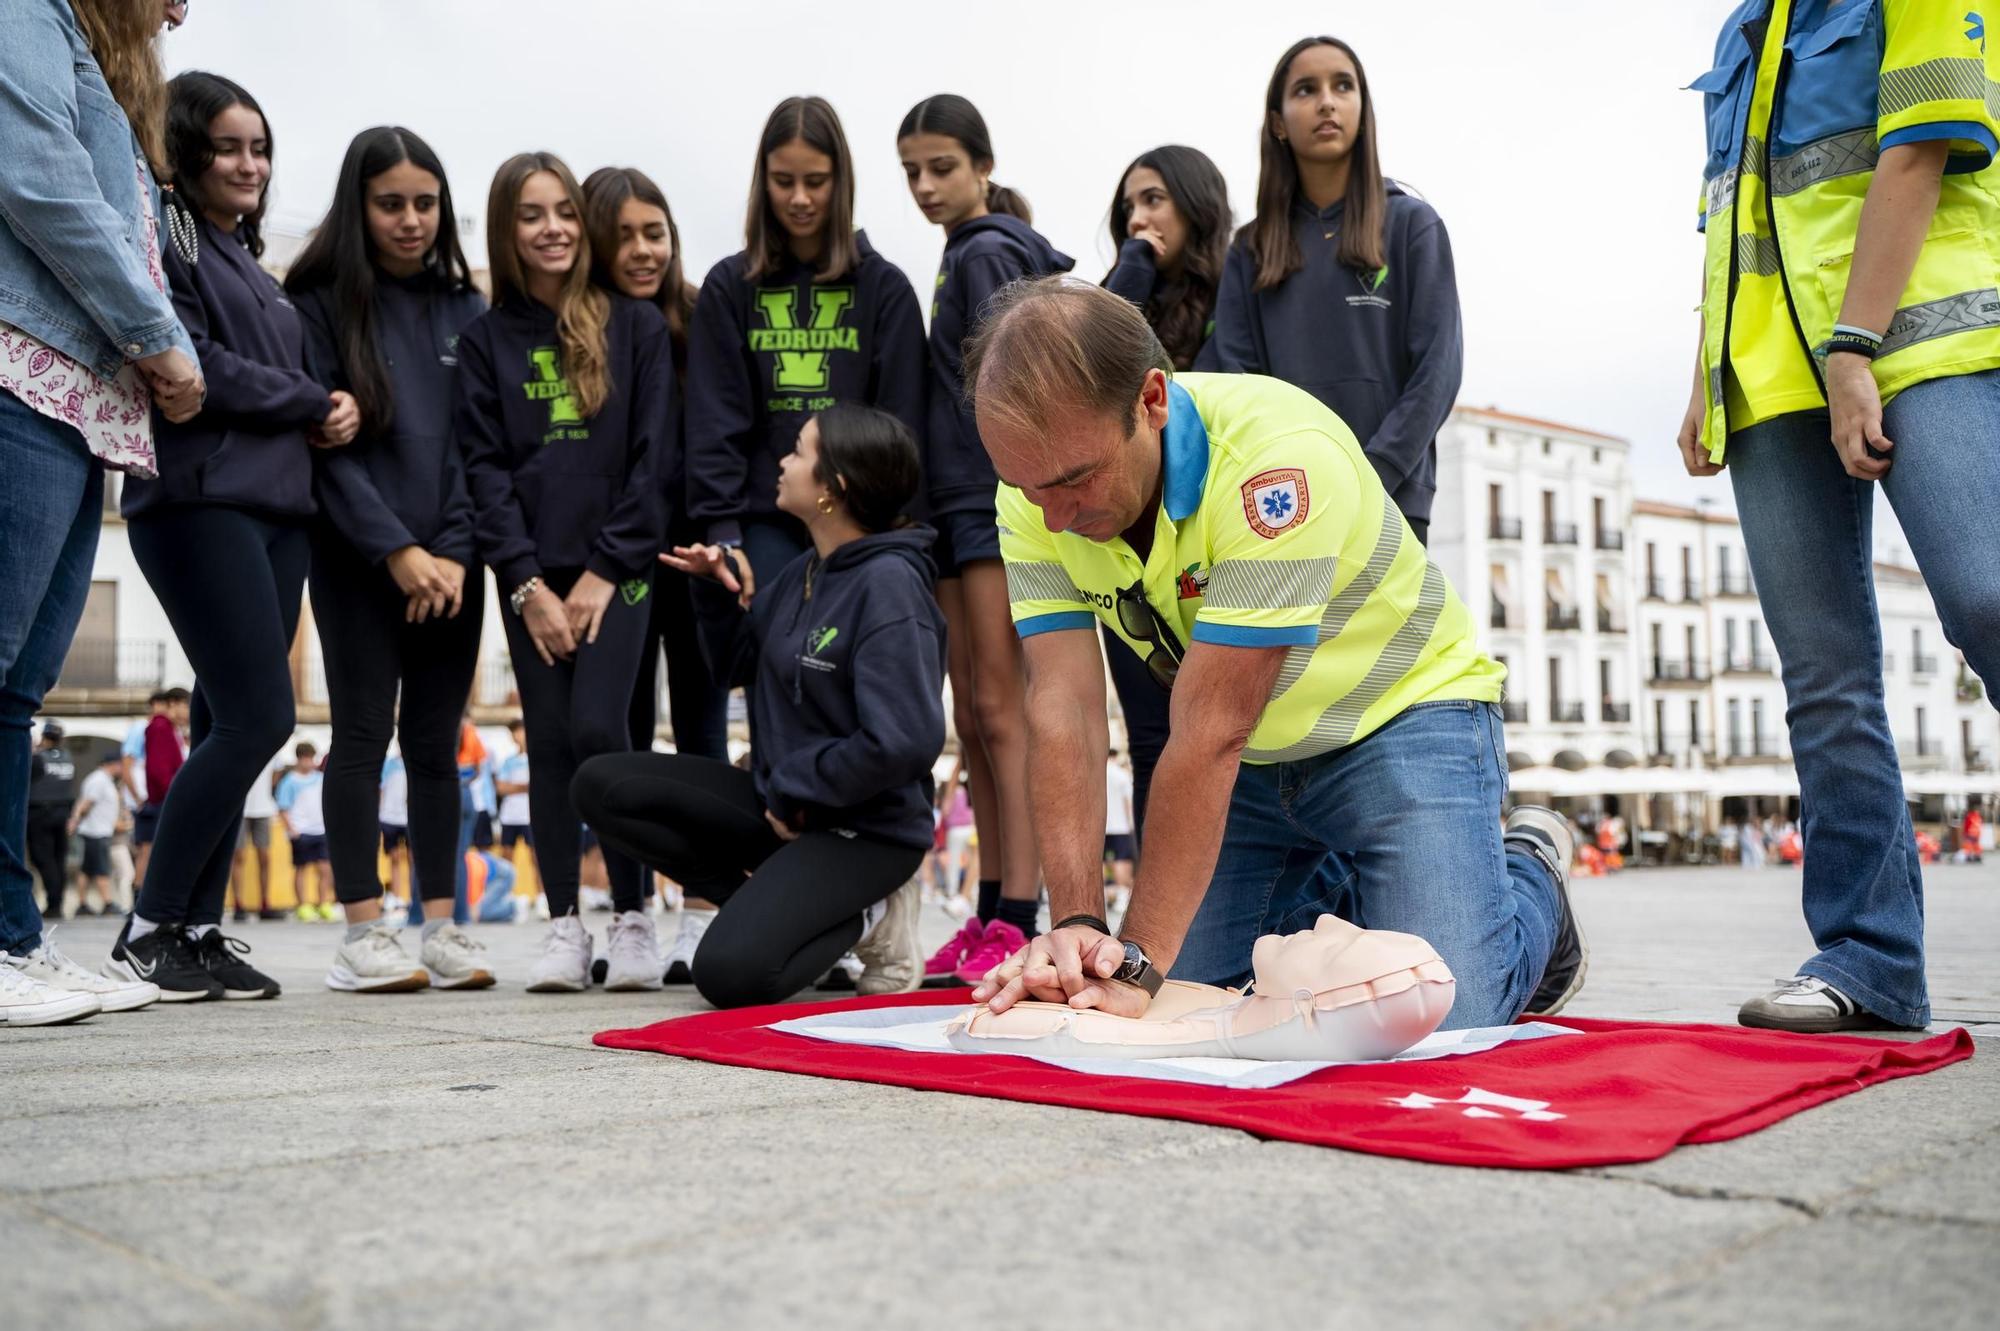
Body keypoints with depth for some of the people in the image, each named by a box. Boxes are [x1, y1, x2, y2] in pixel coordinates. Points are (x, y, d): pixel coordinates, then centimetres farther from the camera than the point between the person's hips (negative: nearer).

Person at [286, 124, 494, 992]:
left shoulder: (466, 311, 11)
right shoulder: (322, 307, 2)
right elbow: (324, 443, -5)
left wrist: (454, 553, -6)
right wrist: (394, 550, -12)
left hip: (450, 564, 3)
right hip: (357, 559, -3)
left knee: (435, 740, 5)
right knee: (364, 733, -3)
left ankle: (440, 926, 10)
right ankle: (363, 933, 2)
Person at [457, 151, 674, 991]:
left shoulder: (636, 326, 6)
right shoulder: (486, 339, 10)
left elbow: (655, 455, 0)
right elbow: (483, 466, 4)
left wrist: (607, 569, -7)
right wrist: (527, 582, -6)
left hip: (617, 567, -2)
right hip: (532, 578, 2)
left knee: (598, 727, -14)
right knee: (550, 742, 1)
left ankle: (634, 916, -2)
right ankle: (563, 927, 8)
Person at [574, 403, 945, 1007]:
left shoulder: (890, 584, -18)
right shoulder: (802, 573, 7)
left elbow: (903, 743, -27)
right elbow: (733, 668, 18)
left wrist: (798, 792, -14)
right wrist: (731, 596, 0)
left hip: (865, 826, -8)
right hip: (779, 800, 9)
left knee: (730, 973, -27)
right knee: (602, 785, -4)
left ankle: (861, 917, 1)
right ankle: (775, 898, -2)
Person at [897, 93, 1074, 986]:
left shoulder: (989, 253, -5)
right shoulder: (963, 258, 21)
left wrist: (1013, 501, -20)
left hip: (998, 506, -9)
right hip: (960, 509, 10)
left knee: (1002, 711, -11)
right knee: (972, 719, 8)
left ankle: (1019, 922, -10)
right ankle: (992, 915, 12)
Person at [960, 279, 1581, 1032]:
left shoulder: (1276, 459, -35)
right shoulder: (1035, 494, -16)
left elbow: (1211, 732, -35)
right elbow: (1063, 711, -21)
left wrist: (1138, 959, -33)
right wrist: (1076, 925, -31)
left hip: (1400, 716, -5)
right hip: (1251, 755, 6)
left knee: (1439, 1014, -18)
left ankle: (1528, 878, 15)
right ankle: (1335, 896, 26)